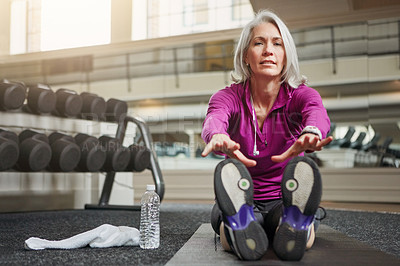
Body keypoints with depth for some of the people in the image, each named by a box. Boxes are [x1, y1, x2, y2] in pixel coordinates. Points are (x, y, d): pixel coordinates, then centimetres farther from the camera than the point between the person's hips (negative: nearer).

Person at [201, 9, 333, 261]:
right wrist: (219, 138, -55)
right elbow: (214, 120, -28)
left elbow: (317, 113, -30)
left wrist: (309, 135, -56)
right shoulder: (228, 97, -4)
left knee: (303, 168, -33)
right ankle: (240, 225, -56)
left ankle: (295, 224, -53)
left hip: (284, 202, 0)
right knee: (228, 172, -34)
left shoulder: (301, 95, -4)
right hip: (242, 203, 0)